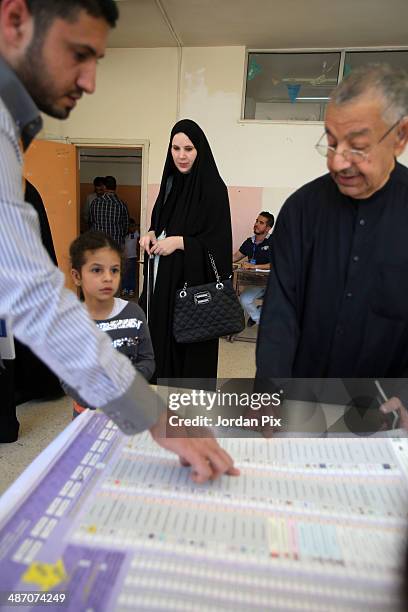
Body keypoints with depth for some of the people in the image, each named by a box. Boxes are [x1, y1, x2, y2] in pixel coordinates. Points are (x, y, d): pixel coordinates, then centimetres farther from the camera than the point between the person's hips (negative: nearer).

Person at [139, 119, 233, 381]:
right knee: (162, 337, 13)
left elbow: (219, 242, -15)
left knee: (192, 347, 3)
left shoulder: (213, 188, -12)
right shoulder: (171, 181, 9)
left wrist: (179, 242, -20)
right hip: (165, 277, 7)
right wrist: (152, 234, 0)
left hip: (194, 280, -7)